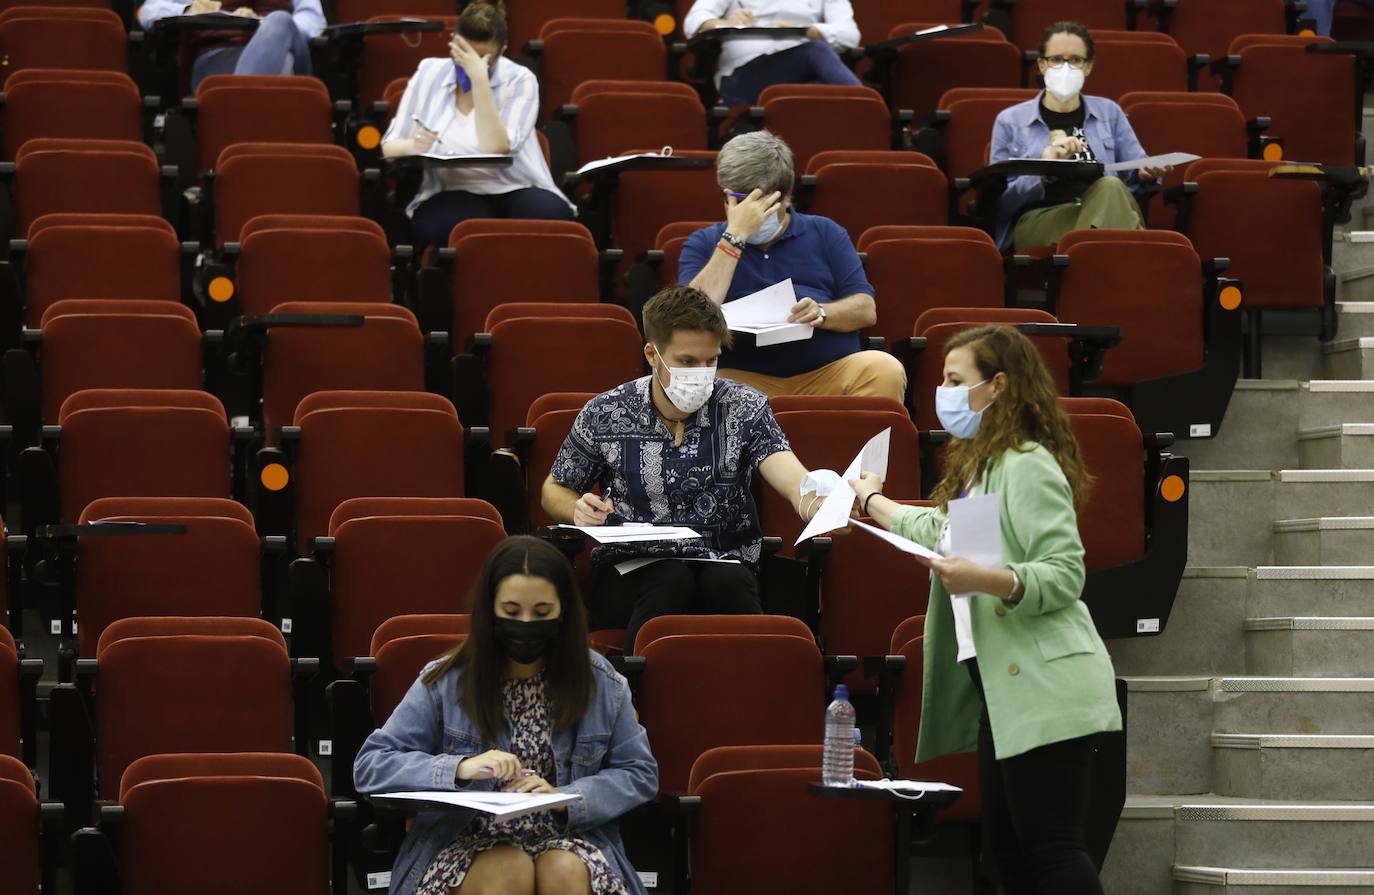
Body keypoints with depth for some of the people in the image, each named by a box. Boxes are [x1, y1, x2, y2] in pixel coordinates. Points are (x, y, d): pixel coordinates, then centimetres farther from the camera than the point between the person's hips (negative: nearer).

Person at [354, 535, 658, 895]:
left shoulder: (599, 683, 3)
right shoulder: (446, 683, -2)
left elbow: (640, 774, 6)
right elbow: (370, 766, -5)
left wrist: (563, 797, -13)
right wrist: (460, 768, -23)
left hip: (567, 841, 1)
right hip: (467, 846, -1)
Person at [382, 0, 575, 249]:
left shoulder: (519, 81, -2)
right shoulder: (429, 74, 6)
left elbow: (495, 150, -17)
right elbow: (389, 145, 8)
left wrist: (479, 79, -21)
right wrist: (413, 146, -17)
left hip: (513, 192, 0)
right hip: (448, 196, 0)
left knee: (553, 215, -35)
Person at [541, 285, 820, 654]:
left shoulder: (744, 409, 1)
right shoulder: (604, 415, 2)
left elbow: (791, 477, -16)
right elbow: (555, 489, 17)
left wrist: (822, 508, -41)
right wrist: (579, 510, -9)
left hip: (724, 564, 0)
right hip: (629, 569, 0)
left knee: (728, 581, -36)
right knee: (671, 581, -36)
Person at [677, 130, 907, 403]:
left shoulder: (824, 233, 18)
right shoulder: (703, 244, 14)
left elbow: (866, 309, 10)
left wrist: (821, 313, -12)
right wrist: (735, 236, -6)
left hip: (829, 370, 2)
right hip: (743, 377, -2)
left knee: (886, 371, -29)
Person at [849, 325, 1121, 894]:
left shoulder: (1028, 466, -11)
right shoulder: (981, 466, 21)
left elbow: (1065, 575, -19)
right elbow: (939, 531, 42)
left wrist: (985, 579, -33)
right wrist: (873, 503, 55)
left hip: (1042, 690, -11)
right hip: (1001, 689, 11)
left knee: (1052, 849, -14)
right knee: (1008, 849, 10)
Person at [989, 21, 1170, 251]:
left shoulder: (1109, 113, 21)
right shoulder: (1010, 121, 13)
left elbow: (1137, 173, 17)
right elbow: (1000, 202, 7)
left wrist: (1148, 172, -8)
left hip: (1103, 218, 3)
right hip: (1037, 223, -3)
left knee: (1111, 187, -37)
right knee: (1109, 189, -36)